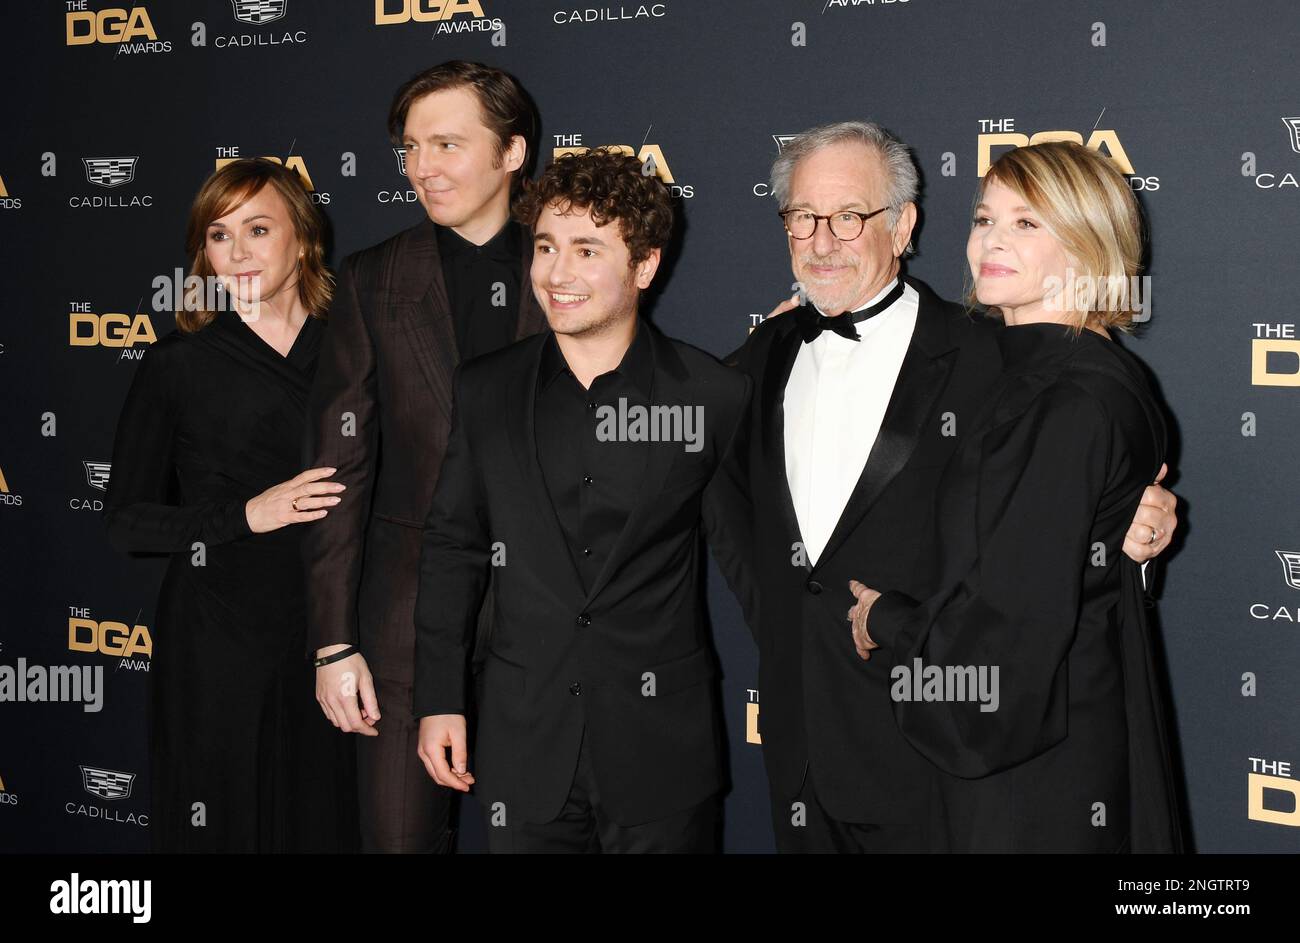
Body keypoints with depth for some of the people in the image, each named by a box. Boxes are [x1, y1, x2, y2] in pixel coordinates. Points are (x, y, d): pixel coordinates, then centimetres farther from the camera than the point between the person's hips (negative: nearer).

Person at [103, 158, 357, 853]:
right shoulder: (179, 365, -1)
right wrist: (247, 515, -13)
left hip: (334, 637, 2)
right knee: (225, 827, 6)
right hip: (217, 645, -2)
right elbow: (124, 521, 0)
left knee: (327, 826, 9)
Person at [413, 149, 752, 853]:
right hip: (524, 748, 2)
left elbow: (744, 548, 2)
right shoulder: (483, 391, 3)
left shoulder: (713, 396, -4)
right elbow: (452, 549, 8)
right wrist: (438, 701, 6)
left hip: (662, 747, -2)